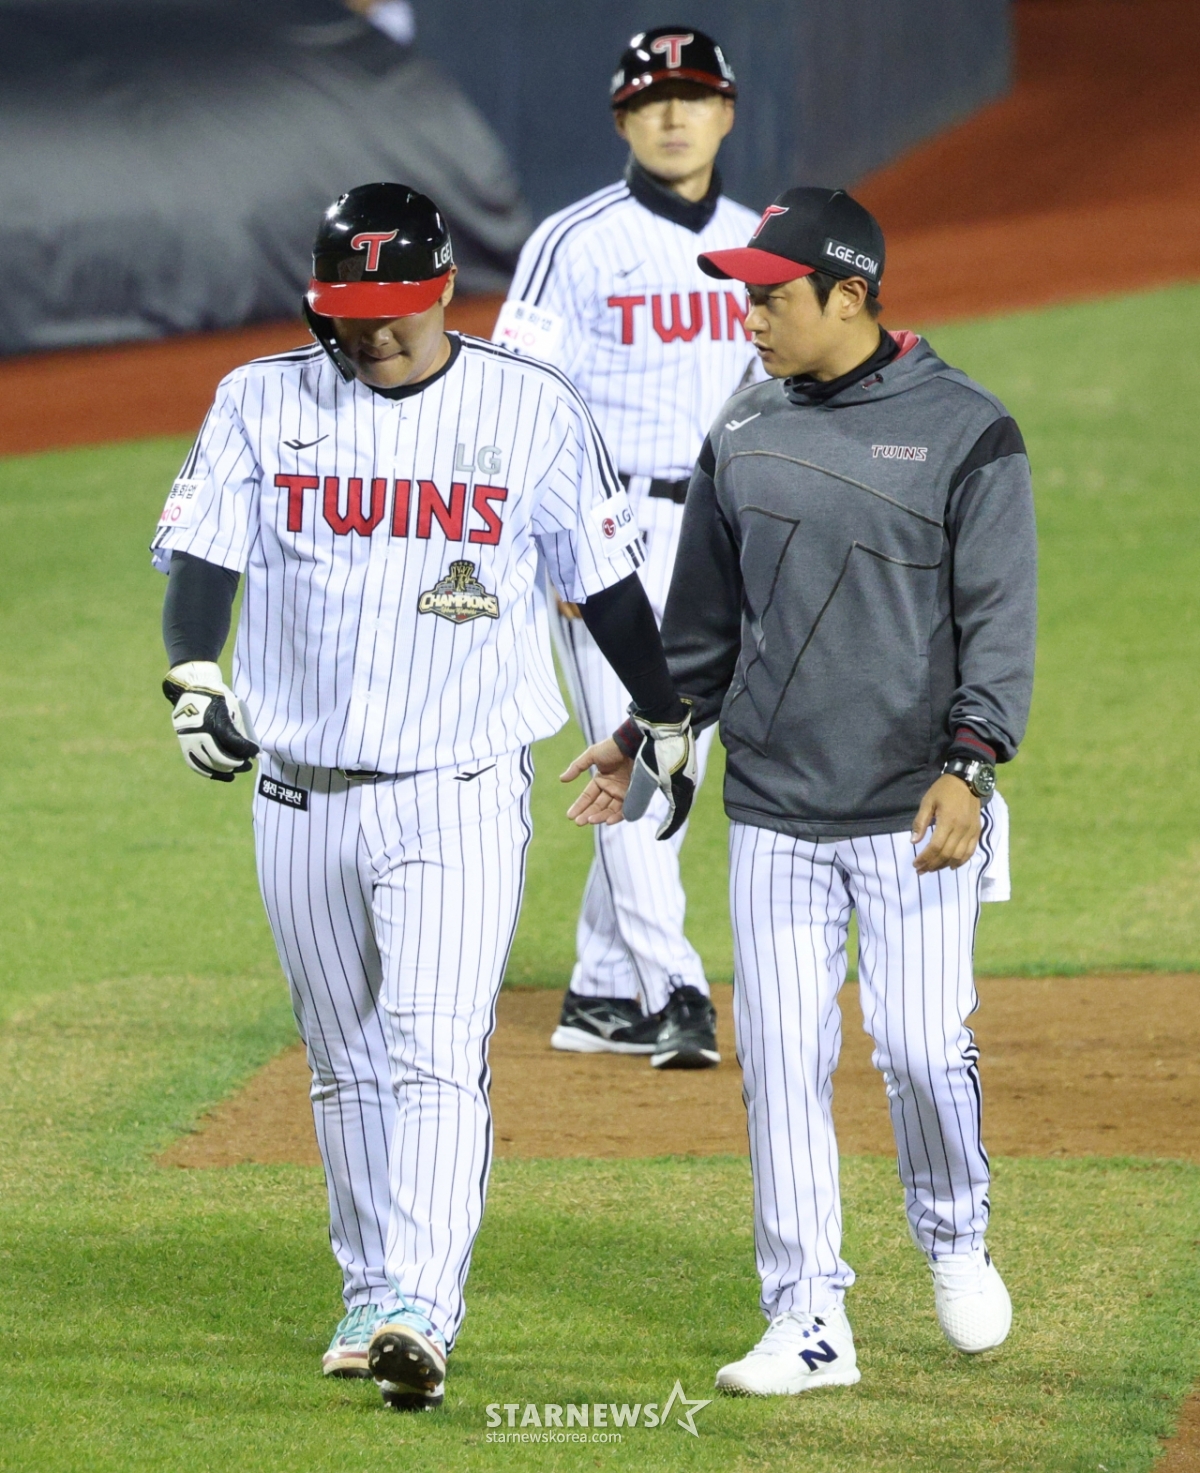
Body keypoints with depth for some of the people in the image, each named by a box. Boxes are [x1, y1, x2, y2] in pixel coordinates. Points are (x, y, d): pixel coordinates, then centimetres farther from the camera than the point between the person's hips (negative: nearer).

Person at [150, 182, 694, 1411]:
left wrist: (666, 718, 14)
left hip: (459, 795, -3)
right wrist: (194, 676, -21)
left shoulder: (531, 409, 0)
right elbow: (200, 552, -4)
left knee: (436, 1055, -15)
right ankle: (370, 1295, 24)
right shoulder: (264, 400, 3)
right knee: (346, 1064, 12)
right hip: (300, 792, 3)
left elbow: (605, 577, 8)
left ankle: (418, 1312, -22)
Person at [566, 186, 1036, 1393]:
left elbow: (1000, 617, -9)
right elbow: (705, 615, 20)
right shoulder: (745, 434, 9)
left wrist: (968, 764, -19)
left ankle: (954, 1238, 23)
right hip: (772, 811, 4)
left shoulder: (963, 432, -6)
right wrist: (646, 737, 17)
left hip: (914, 810, -4)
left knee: (920, 1046, -6)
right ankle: (808, 1322, 5)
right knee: (781, 1058, 0)